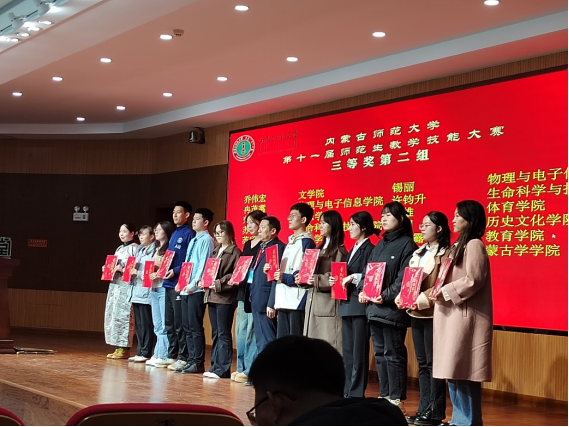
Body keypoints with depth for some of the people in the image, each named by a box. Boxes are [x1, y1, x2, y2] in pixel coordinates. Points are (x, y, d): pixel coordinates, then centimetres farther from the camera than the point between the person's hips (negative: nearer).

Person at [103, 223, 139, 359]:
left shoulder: (135, 248, -5)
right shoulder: (119, 249, 21)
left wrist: (122, 269, -20)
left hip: (126, 284, -9)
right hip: (115, 283, 9)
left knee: (123, 315, -10)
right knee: (112, 315, 7)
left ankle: (125, 349, -6)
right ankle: (118, 348, 12)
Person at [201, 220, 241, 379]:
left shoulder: (235, 252, -5)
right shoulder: (215, 251, 18)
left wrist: (219, 283, -18)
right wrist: (203, 281, 1)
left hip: (225, 297, -8)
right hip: (211, 296, 8)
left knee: (223, 334, -6)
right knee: (215, 334, 11)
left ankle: (222, 369, -4)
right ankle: (215, 366, 15)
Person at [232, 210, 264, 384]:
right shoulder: (247, 244, 18)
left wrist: (252, 275, -21)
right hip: (243, 291, 8)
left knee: (252, 332, -7)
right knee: (240, 331, 9)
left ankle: (250, 370, -2)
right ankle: (241, 367, 16)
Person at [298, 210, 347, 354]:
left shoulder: (339, 250, -5)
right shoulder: (320, 248, 19)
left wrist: (317, 280, -19)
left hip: (329, 303, -8)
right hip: (313, 302, 8)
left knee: (329, 345, -8)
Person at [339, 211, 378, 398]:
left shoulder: (370, 249, -6)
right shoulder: (353, 250, 19)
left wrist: (353, 278, -19)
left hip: (360, 304, -9)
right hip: (347, 304, 9)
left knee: (359, 351, -5)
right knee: (347, 351, 10)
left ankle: (357, 393, -2)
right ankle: (347, 391, 16)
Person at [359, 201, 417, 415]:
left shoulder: (407, 244, -6)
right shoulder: (380, 244, 18)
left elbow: (404, 278, -14)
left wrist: (386, 296, -20)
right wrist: (363, 291, 1)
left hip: (393, 308, -8)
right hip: (374, 307, 8)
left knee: (393, 354, -4)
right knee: (380, 353, 11)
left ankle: (396, 400, 2)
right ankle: (384, 396, 18)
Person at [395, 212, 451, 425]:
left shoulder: (445, 253, -8)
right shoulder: (418, 253, 17)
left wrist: (421, 300, -21)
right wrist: (401, 297, -1)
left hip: (433, 313, -8)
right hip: (416, 314, 8)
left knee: (433, 363, -4)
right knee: (422, 363, 11)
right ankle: (423, 409, 16)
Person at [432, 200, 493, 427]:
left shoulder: (474, 244, -9)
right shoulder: (460, 245, 18)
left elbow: (473, 280, -18)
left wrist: (444, 292, -13)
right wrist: (437, 293, 6)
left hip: (465, 315, -9)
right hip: (453, 314, 9)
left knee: (462, 371, -8)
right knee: (453, 371, 9)